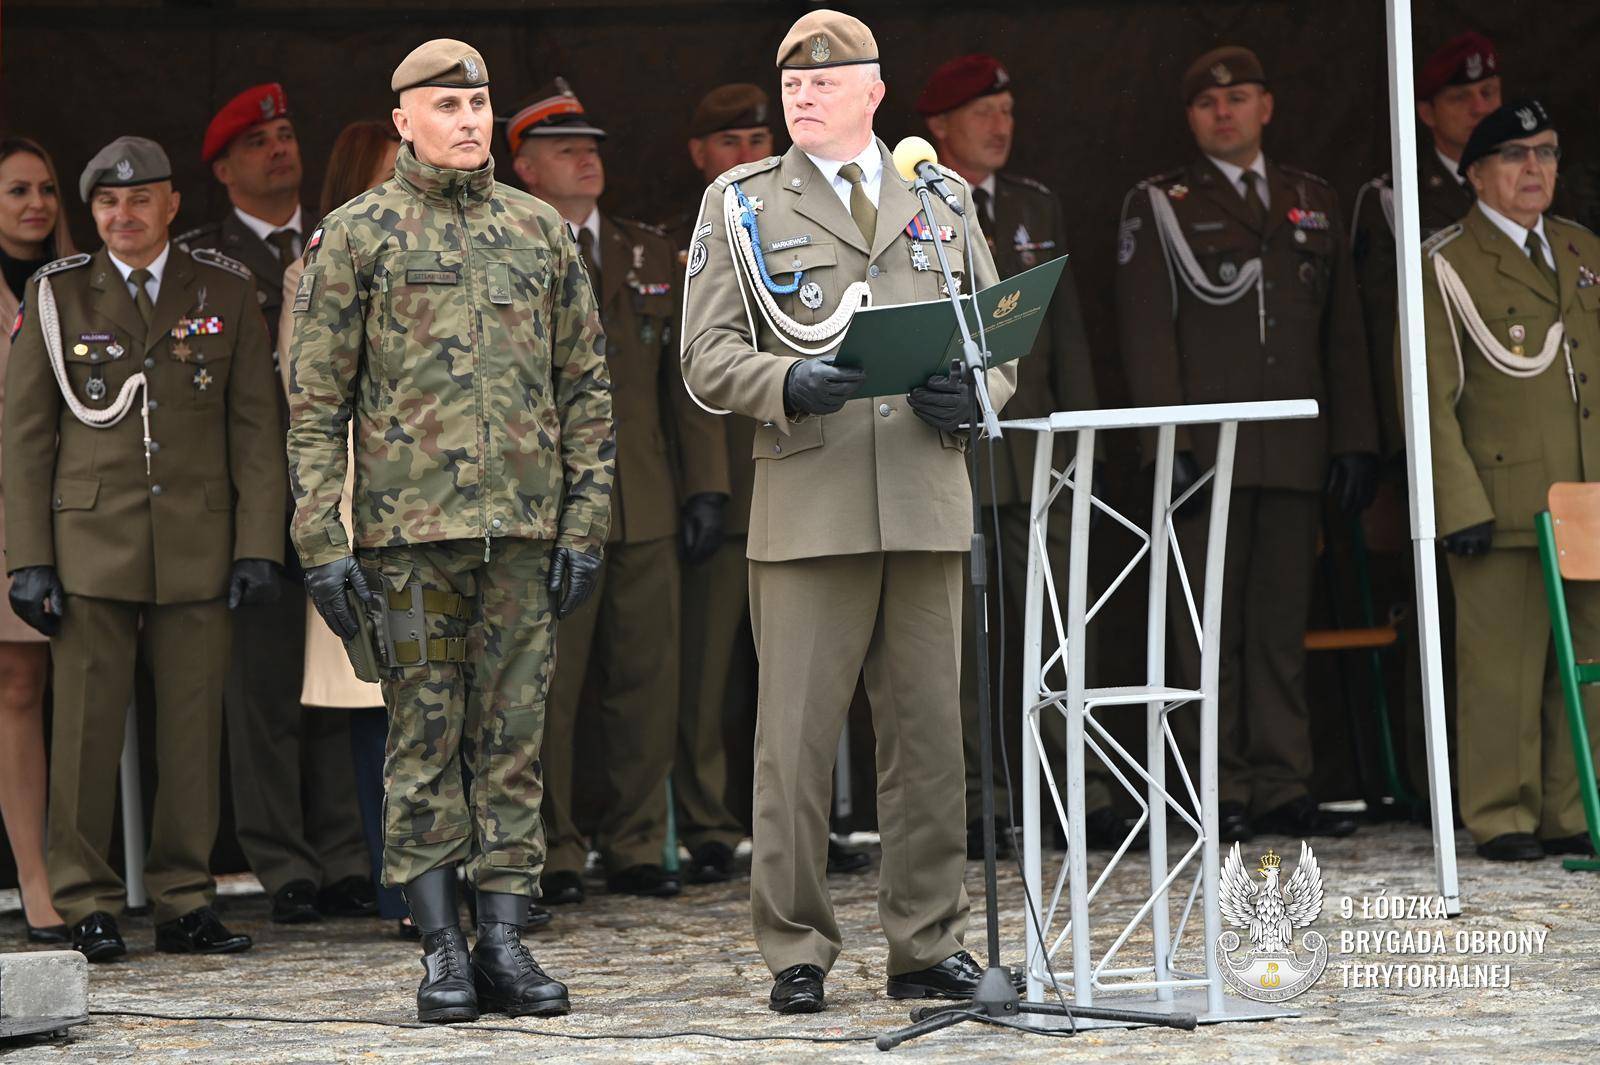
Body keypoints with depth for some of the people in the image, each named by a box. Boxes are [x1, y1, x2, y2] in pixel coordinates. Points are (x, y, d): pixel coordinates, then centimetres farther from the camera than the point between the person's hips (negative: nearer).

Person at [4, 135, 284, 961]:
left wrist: (258, 545, -1)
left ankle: (185, 902, 10)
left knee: (193, 726, 1)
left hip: (198, 545, 1)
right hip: (90, 543, -1)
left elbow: (255, 428, 8)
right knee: (86, 729, -2)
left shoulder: (225, 293, 8)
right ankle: (87, 907, 5)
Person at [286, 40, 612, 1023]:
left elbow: (587, 390, 12)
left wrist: (585, 526, 4)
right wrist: (323, 543, -7)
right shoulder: (354, 237, 3)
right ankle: (442, 948, 5)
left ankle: (505, 942, 7)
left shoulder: (543, 233, 11)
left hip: (524, 534, 3)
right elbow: (315, 402, 0)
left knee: (514, 739, 4)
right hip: (409, 529, -2)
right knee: (425, 739, 1)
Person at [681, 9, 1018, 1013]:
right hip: (808, 505, -2)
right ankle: (797, 954, 3)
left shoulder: (941, 199, 16)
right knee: (796, 734, -4)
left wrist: (971, 394, -5)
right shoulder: (742, 205, 8)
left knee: (931, 731, 5)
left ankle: (929, 946, 13)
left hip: (928, 503, 3)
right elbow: (708, 358, 2)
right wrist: (788, 386, -17)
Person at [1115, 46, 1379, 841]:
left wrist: (1355, 440, 9)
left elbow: (1342, 333, 16)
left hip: (1295, 451, 3)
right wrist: (1169, 443, -11)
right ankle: (1221, 794, 1)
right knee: (1210, 625, -3)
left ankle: (1281, 790, 7)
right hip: (1206, 449, -3)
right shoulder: (1159, 206, 5)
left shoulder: (1312, 202, 16)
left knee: (1282, 625, 4)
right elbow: (1145, 331, -2)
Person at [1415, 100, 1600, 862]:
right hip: (1502, 505, -6)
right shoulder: (1445, 265, 0)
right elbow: (1431, 398, -5)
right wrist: (1459, 504, -13)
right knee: (1502, 666, -5)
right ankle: (1502, 818, 2)